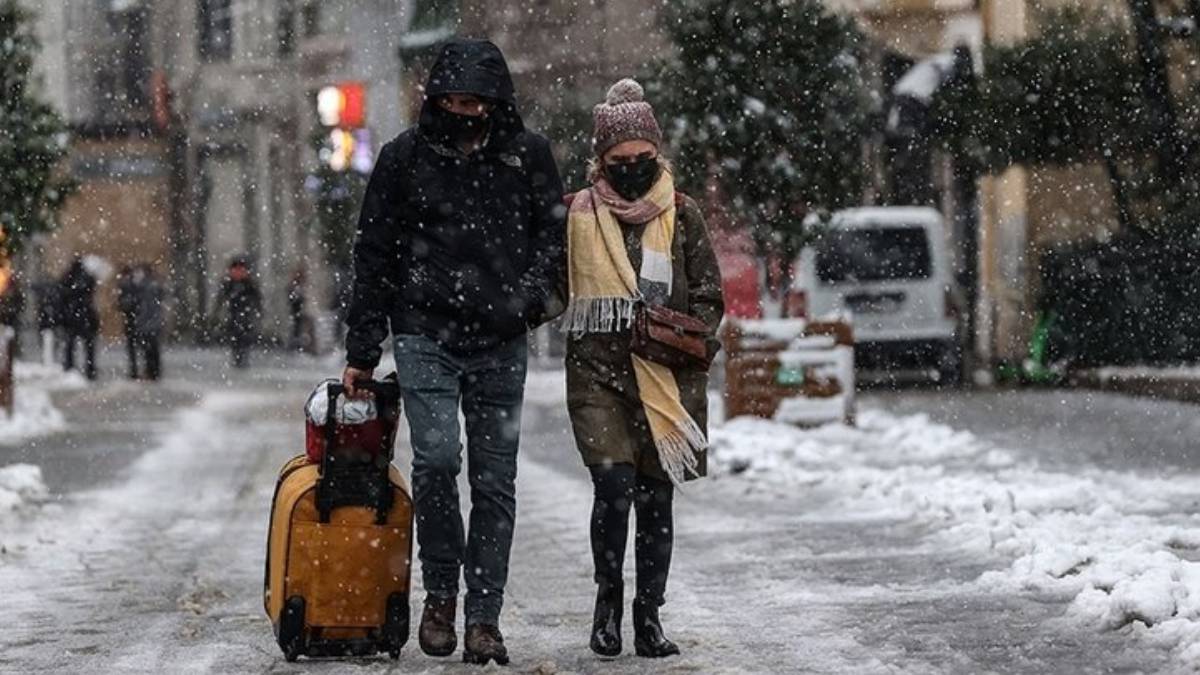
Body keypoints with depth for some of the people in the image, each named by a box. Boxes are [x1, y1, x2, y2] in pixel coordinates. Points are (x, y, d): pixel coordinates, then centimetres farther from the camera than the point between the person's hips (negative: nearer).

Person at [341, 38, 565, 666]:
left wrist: (531, 292, -6)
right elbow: (374, 255, 6)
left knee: (495, 480, 2)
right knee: (436, 457, -18)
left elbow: (553, 230, 14)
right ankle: (440, 593, 0)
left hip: (500, 342, 2)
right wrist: (361, 351, 5)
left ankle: (483, 615, 9)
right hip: (425, 333, -2)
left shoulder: (527, 154, 5)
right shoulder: (405, 157, 1)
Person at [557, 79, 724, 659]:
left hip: (665, 377, 1)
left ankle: (648, 616, 17)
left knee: (656, 497, 5)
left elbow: (708, 295, 10)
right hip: (598, 371, -1)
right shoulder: (577, 214, 5)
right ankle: (608, 597, 3)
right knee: (614, 482, -17)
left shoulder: (681, 215, 7)